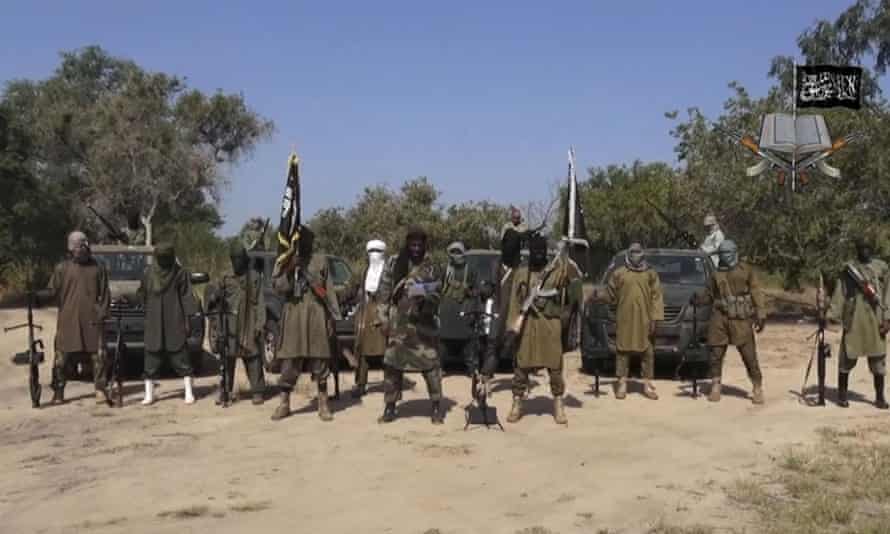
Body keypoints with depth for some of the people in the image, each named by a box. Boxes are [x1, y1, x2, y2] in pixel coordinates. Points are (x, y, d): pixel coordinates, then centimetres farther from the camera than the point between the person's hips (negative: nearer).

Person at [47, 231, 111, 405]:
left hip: (92, 320, 0)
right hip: (68, 320, 0)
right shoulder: (62, 268, 5)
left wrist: (101, 312, -1)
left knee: (98, 355, -1)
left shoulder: (98, 268, 8)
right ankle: (58, 392, 13)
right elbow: (52, 292, 7)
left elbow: (105, 293, 7)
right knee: (63, 356, 2)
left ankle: (100, 390, 8)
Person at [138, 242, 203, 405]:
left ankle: (189, 393, 6)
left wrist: (193, 317, -14)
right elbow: (142, 295, 12)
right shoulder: (149, 273, 5)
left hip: (175, 324, -2)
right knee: (152, 360, 4)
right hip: (154, 325, 2)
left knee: (182, 359, 0)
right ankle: (149, 395, 12)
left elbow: (188, 297, -6)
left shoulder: (180, 273, -2)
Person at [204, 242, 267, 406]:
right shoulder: (227, 280, 11)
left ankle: (258, 392, 5)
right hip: (230, 325, 3)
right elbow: (214, 298, 18)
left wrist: (260, 324, -10)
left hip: (248, 326, -3)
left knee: (253, 359, -2)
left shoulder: (255, 277, 1)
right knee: (227, 358, 4)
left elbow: (260, 302, -3)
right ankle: (224, 392, 11)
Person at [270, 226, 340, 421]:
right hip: (293, 316, 1)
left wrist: (334, 314, -1)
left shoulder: (319, 260, 4)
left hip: (316, 316, -1)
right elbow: (278, 287, -2)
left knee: (320, 361, 1)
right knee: (289, 361, 2)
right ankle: (284, 404, 13)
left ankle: (323, 405, 10)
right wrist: (290, 271, -17)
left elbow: (329, 290, 4)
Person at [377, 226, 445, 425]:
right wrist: (384, 319, 1)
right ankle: (389, 408, 14)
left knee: (431, 364, -1)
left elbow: (436, 296, 2)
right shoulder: (394, 263, 5)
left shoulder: (431, 267, 2)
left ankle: (436, 407, 9)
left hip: (423, 325, -1)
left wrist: (426, 299, -21)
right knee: (392, 365, 4)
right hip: (397, 324, 1)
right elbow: (385, 292, 6)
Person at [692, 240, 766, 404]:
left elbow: (756, 293, 1)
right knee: (716, 354, 4)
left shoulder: (746, 270, 5)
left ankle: (758, 389, 6)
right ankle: (715, 388, 14)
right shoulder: (716, 275, 14)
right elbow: (709, 295, 17)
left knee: (749, 356, -4)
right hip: (720, 319, 3)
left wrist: (760, 315, -7)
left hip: (741, 320, -3)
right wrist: (699, 300, -4)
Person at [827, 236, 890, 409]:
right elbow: (839, 293, 4)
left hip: (875, 319, 1)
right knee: (847, 357, 3)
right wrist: (832, 314, -5)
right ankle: (842, 394, 13)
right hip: (853, 319, 0)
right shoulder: (848, 269, 5)